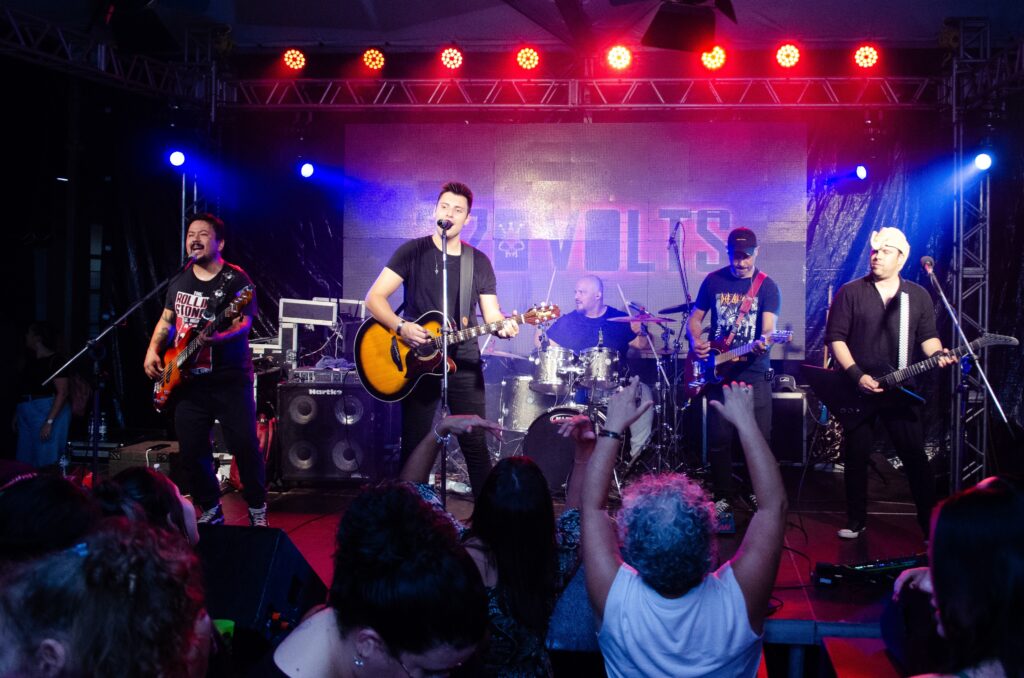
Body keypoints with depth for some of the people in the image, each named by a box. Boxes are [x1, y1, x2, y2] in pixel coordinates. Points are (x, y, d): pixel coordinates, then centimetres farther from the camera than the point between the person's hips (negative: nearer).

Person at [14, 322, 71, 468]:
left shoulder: (54, 360, -9)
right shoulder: (30, 360, 15)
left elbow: (62, 392, -15)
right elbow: (23, 391, 20)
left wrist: (49, 422, -21)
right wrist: (16, 415, 14)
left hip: (51, 413, -8)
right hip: (27, 417, 8)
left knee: (46, 463, -7)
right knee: (24, 463, 7)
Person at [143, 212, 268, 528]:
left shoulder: (236, 280, -7)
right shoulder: (179, 281, 12)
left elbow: (244, 324, -17)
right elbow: (166, 320, 22)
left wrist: (217, 337, -35)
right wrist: (153, 351, 7)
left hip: (229, 379, -5)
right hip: (189, 380, 5)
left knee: (245, 445, -9)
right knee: (192, 451, 5)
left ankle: (257, 511, 9)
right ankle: (211, 511, 22)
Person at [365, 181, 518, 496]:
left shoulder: (479, 262, 7)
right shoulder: (413, 251, -1)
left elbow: (491, 313, 6)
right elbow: (374, 298, -6)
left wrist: (503, 326, -18)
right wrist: (401, 327, -22)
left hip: (464, 362, 2)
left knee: (475, 444, 1)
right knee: (414, 446, 5)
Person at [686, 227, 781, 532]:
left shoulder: (767, 287, -1)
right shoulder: (713, 281, 7)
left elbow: (769, 327, -12)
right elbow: (694, 318, 15)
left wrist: (763, 343, -35)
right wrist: (695, 341, -6)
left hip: (754, 373, -2)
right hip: (717, 372, 2)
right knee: (719, 440, 4)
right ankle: (724, 500, 17)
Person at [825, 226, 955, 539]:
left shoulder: (918, 296, 9)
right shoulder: (850, 292, 0)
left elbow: (928, 336, 13)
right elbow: (835, 338, -5)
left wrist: (937, 354, -11)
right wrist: (857, 375, -14)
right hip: (858, 388, -1)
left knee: (915, 456, 0)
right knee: (856, 457, 5)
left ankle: (931, 523, 8)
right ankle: (856, 522, 18)